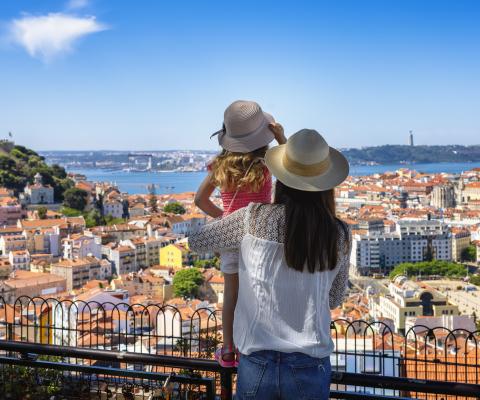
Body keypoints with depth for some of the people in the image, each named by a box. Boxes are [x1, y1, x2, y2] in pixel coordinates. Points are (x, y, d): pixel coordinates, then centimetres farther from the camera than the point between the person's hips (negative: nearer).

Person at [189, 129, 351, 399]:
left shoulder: (254, 218, -9)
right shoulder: (340, 236, -5)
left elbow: (197, 242, 6)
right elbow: (335, 300, 9)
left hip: (257, 363, -1)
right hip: (310, 368, 1)